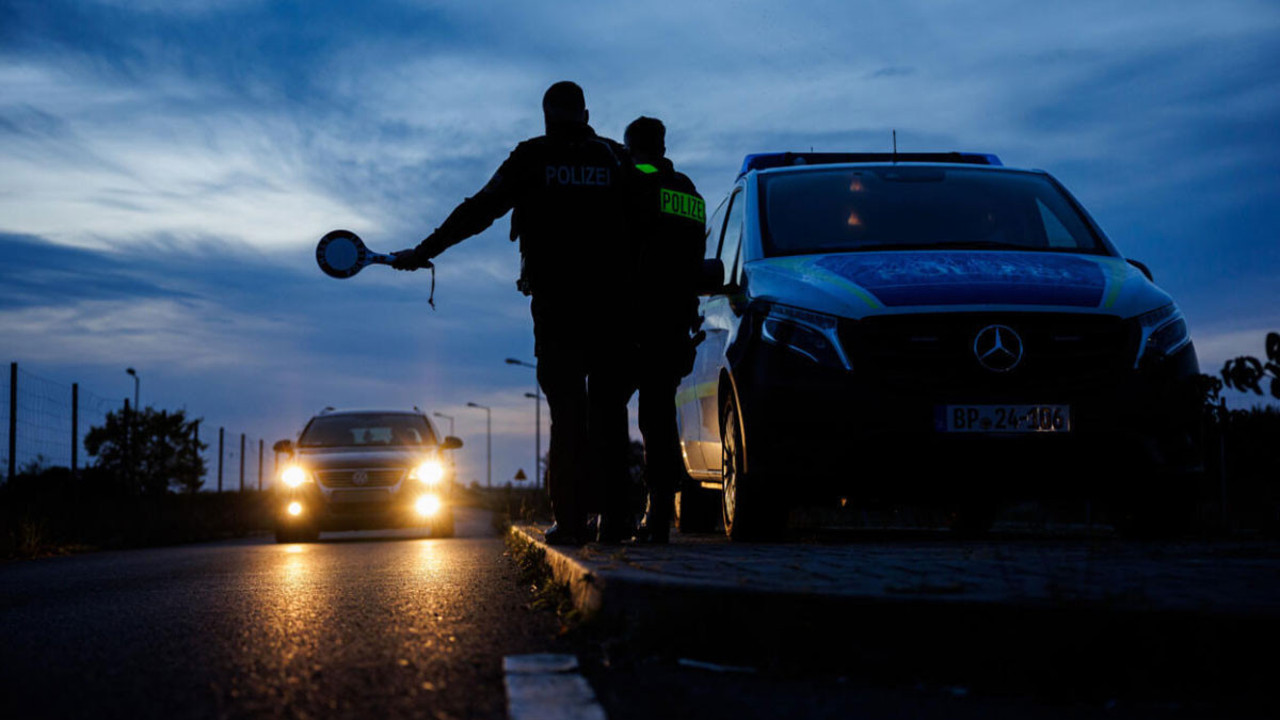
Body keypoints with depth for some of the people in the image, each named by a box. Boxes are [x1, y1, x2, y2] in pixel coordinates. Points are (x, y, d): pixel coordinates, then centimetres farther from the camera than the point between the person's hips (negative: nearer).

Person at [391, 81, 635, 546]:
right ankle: (612, 518, 3)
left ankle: (571, 519, -1)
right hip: (612, 304, 1)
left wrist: (423, 252, 8)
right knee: (608, 411, 5)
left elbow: (478, 211, 2)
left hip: (555, 305, -1)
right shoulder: (616, 159, 9)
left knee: (567, 412, 2)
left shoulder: (531, 158, 4)